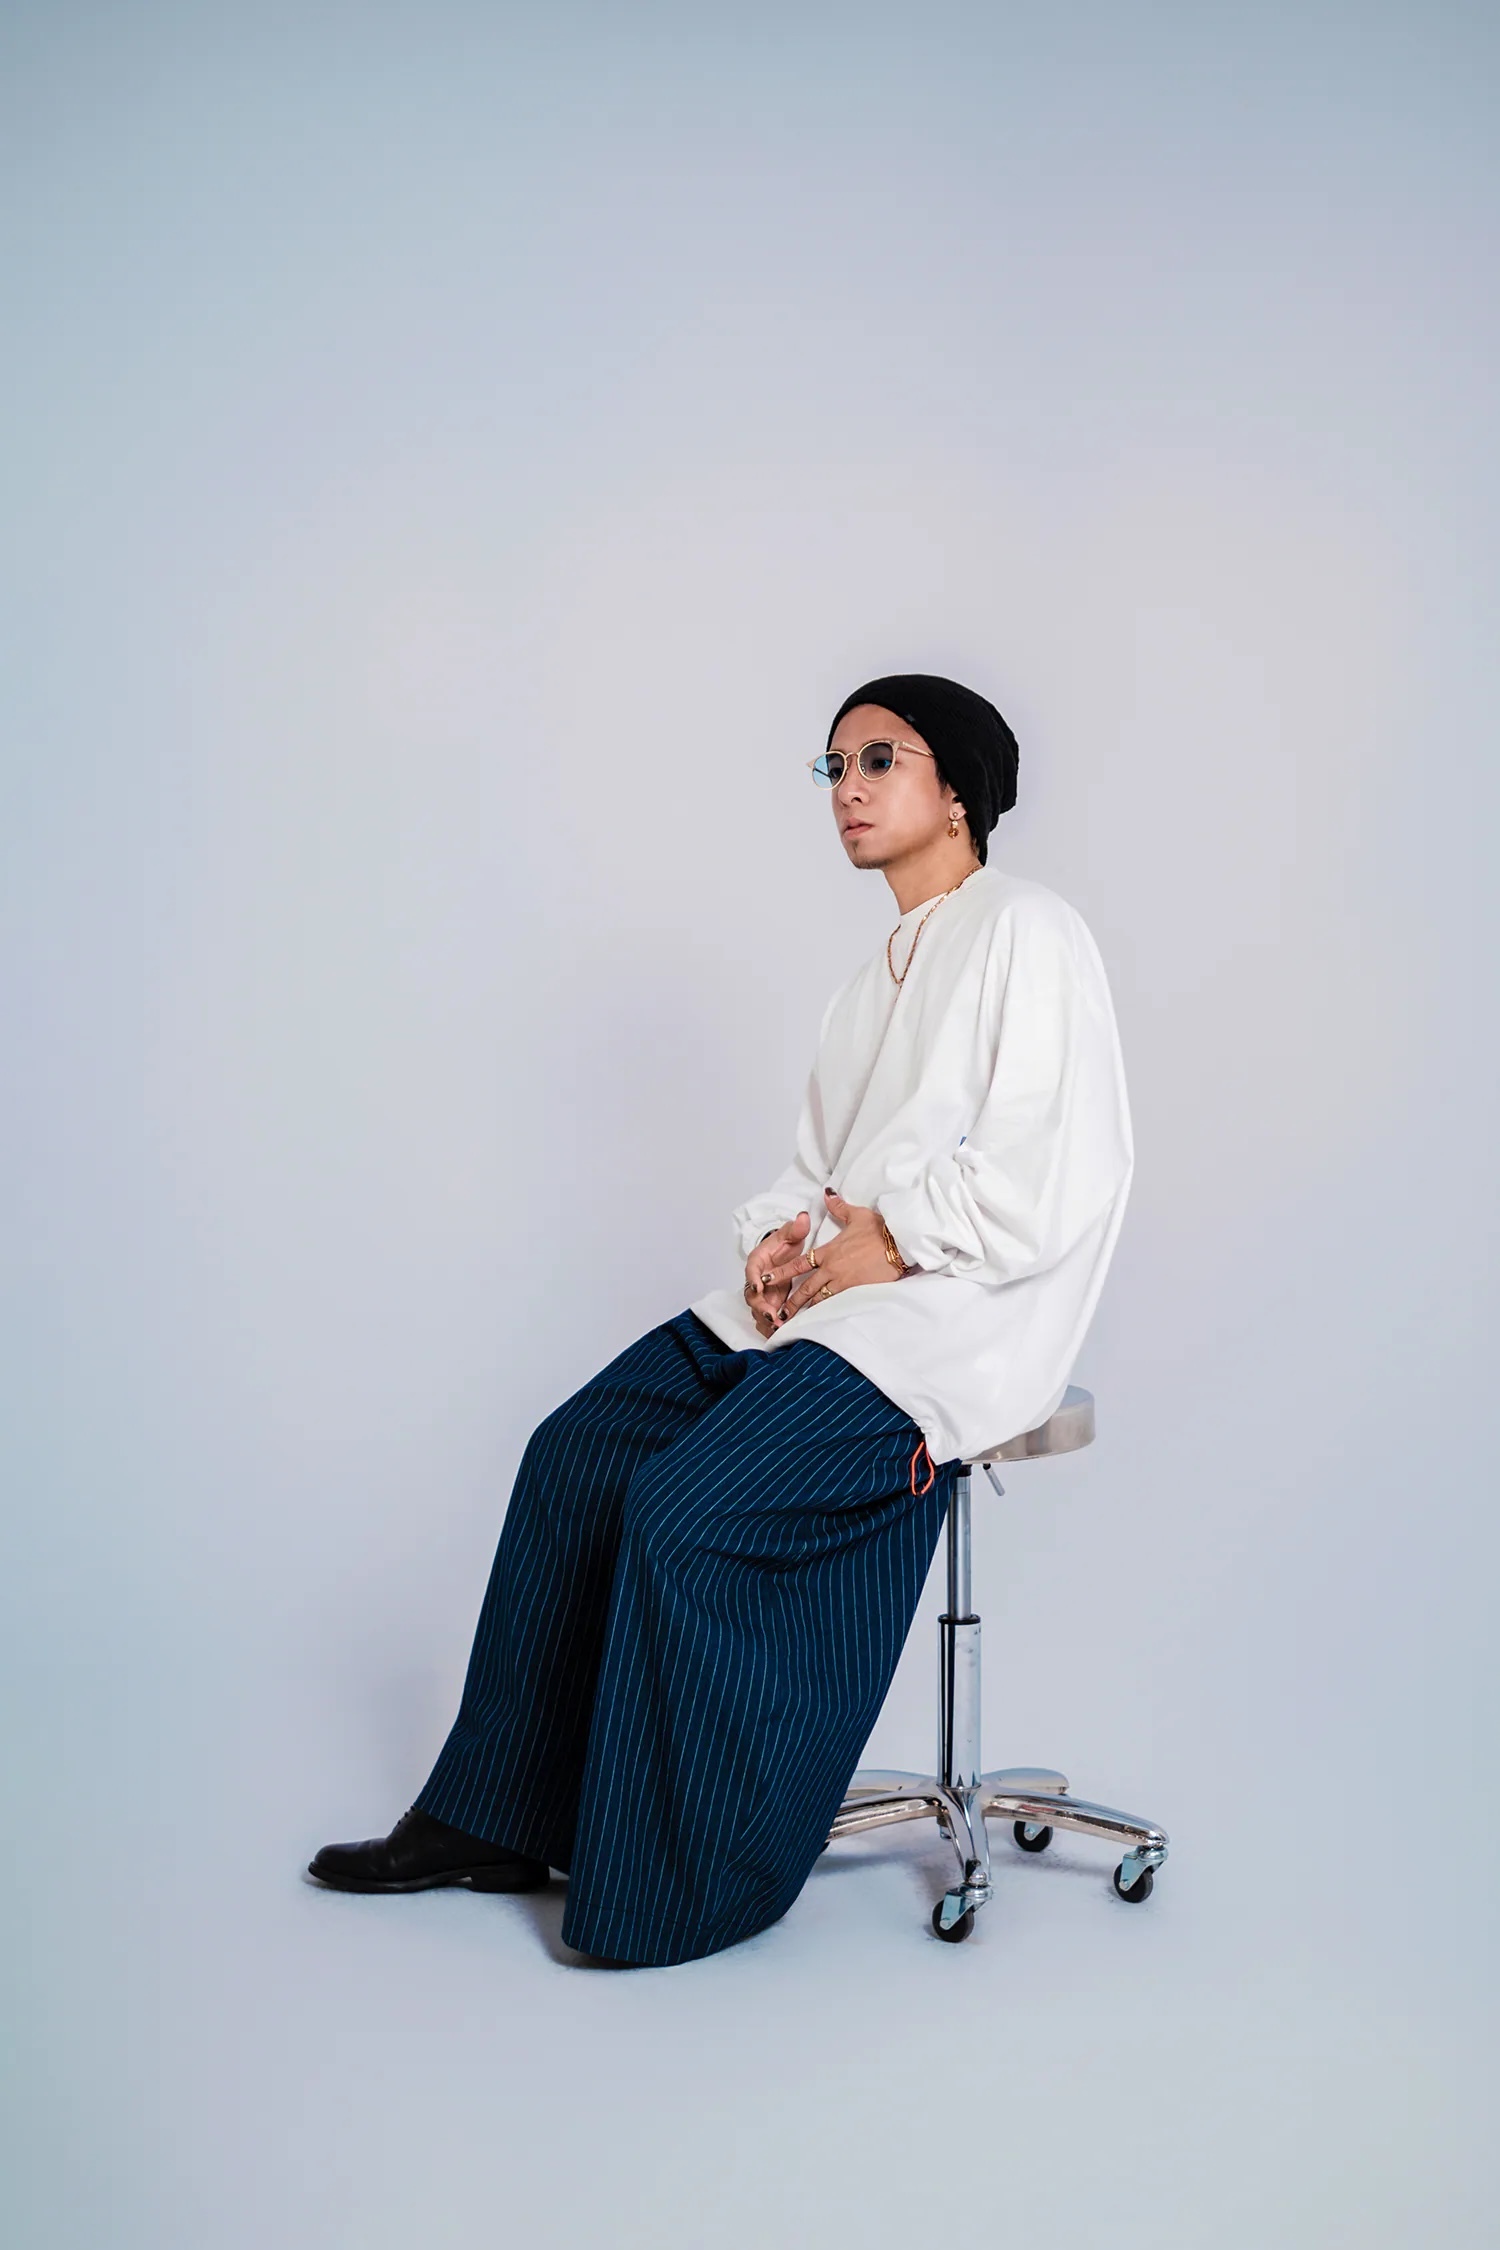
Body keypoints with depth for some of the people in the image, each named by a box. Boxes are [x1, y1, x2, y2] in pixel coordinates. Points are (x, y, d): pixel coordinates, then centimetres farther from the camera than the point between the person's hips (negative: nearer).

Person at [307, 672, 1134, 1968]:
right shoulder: (887, 971, 21)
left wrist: (893, 1241, -15)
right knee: (577, 1451, -2)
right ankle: (499, 1822, 6)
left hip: (955, 1323, -9)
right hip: (835, 1296, 9)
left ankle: (680, 1888, -10)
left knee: (684, 1500, -24)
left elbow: (1064, 1178, -16)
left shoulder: (1027, 931, -6)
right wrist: (783, 1239, 1)